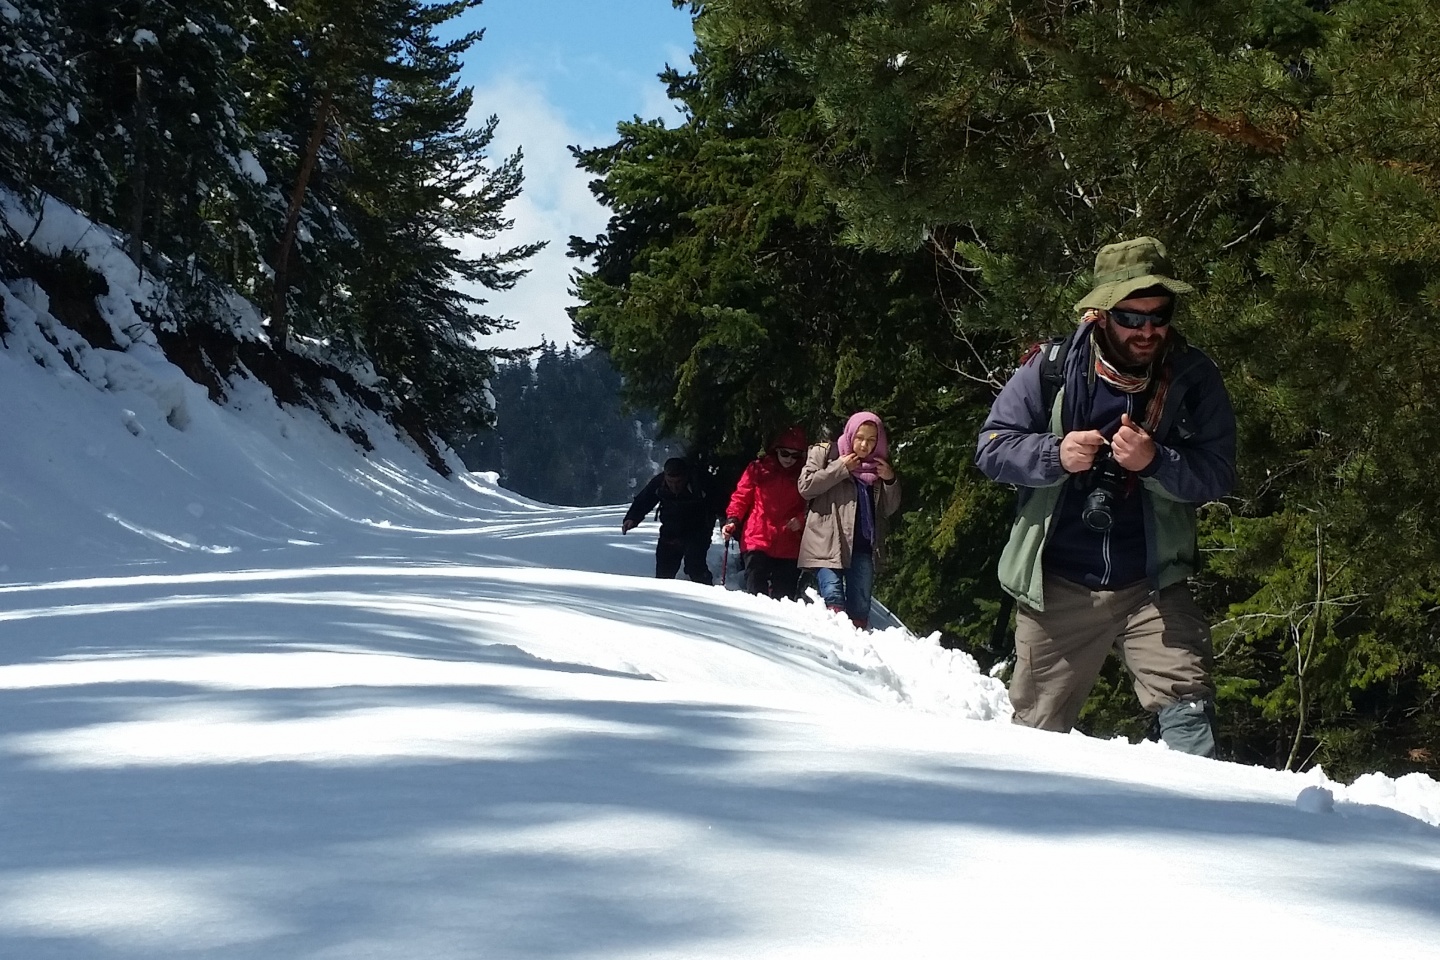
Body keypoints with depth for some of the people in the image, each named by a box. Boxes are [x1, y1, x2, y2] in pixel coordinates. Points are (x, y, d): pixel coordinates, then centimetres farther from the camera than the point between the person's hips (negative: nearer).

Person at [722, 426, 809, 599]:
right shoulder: (758, 469, 4)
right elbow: (741, 497, 5)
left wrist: (801, 520, -8)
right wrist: (732, 520, -10)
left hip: (789, 548, 2)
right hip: (757, 541, -2)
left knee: (784, 597, 4)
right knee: (755, 593, -10)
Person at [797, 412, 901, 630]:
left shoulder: (879, 465, 17)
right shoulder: (824, 453, 6)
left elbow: (889, 510, 17)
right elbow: (805, 486, -5)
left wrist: (890, 481, -1)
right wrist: (840, 469, -9)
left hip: (863, 546, 4)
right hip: (827, 541, -4)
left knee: (860, 607, 3)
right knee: (833, 597, -19)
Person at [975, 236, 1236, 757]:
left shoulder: (1193, 377, -5)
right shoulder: (1051, 370, -7)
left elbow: (1216, 473, -9)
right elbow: (992, 446, -3)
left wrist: (1154, 462, -27)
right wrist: (1054, 455, -22)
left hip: (1152, 585, 0)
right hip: (1057, 585, 0)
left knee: (1188, 707, -17)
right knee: (1036, 726, 13)